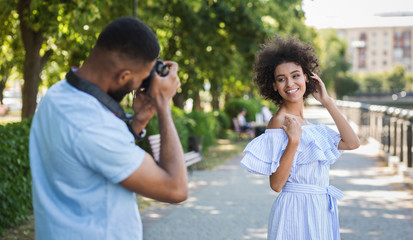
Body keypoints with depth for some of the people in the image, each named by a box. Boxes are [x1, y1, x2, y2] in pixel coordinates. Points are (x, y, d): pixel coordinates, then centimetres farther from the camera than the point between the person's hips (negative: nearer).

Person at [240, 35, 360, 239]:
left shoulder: (305, 123, 10)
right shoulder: (279, 122, -14)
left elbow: (352, 143, 4)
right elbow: (276, 184, -18)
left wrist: (327, 102, 6)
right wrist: (293, 141, -27)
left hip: (320, 210, 8)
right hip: (295, 209, -8)